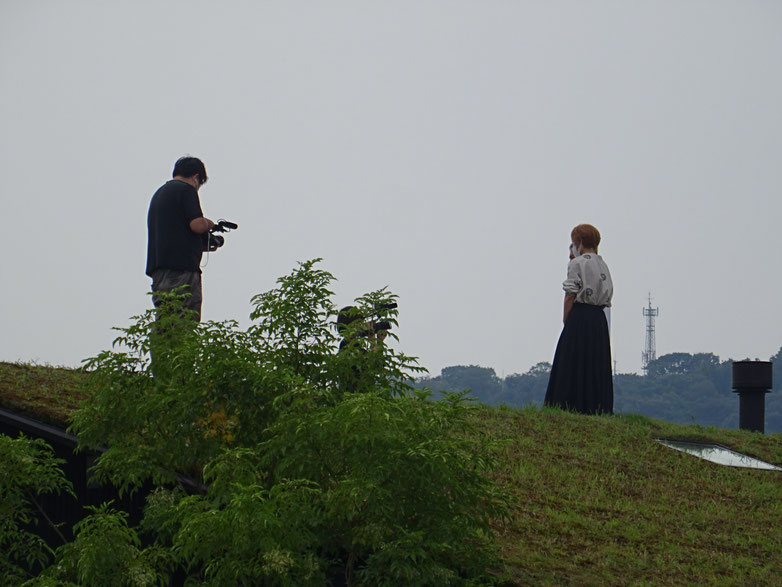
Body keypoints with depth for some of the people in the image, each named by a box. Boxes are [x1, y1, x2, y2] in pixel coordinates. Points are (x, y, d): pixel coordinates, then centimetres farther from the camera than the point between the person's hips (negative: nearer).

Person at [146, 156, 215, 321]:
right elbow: (197, 224, -15)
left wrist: (203, 243, 25)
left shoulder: (159, 193, 24)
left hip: (158, 267, 9)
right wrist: (209, 224, 7)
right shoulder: (186, 190, -3)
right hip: (182, 266, -9)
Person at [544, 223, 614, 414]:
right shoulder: (603, 266, 14)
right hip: (599, 319, 7)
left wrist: (565, 319, -4)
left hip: (579, 317, -7)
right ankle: (597, 407, 6)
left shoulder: (577, 263, -7)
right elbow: (607, 295, 12)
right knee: (596, 367, 9)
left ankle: (571, 405, -7)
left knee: (573, 366, -3)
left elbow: (571, 296, -11)